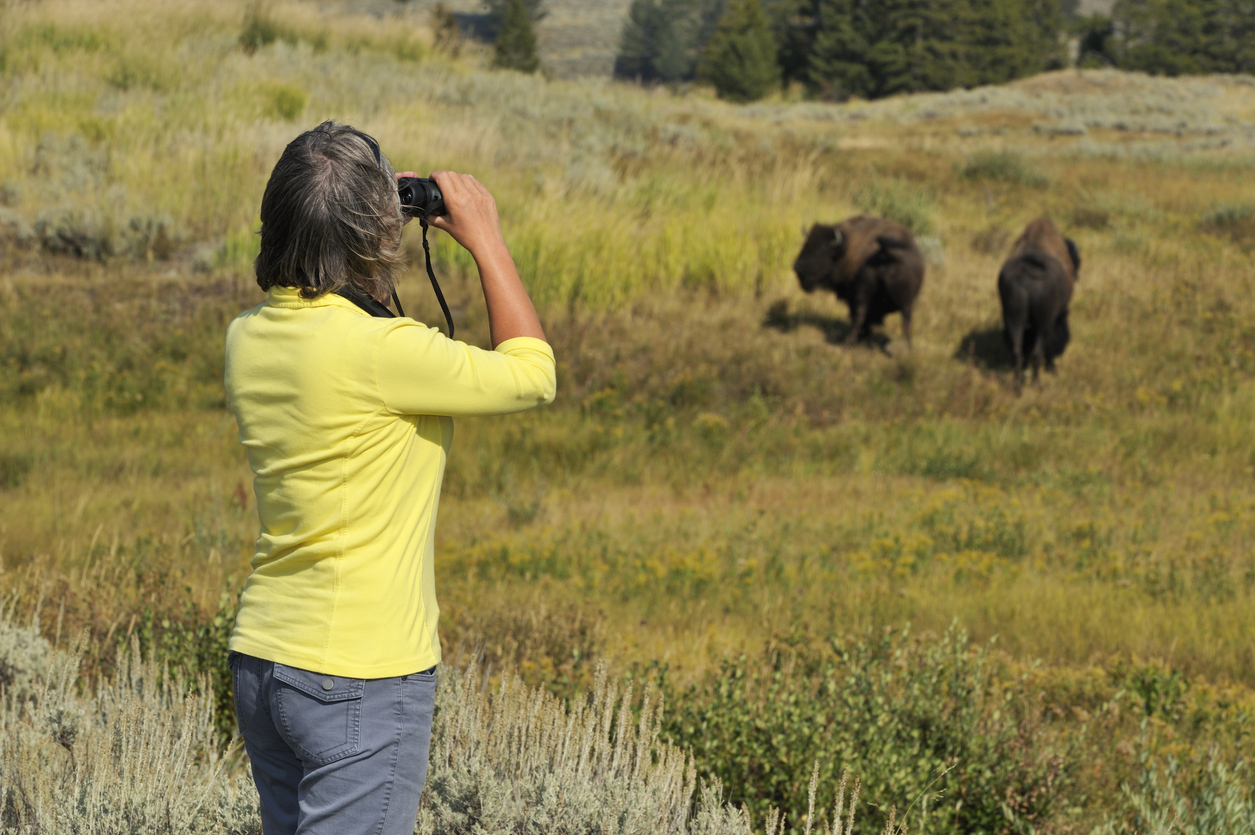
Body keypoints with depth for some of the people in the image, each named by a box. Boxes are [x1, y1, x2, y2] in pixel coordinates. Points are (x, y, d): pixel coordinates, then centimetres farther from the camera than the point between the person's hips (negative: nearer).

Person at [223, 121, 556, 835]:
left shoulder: (249, 340, 3)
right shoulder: (377, 349, -21)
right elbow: (531, 375, -8)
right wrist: (486, 239, 1)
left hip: (262, 659, 8)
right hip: (360, 678, -8)